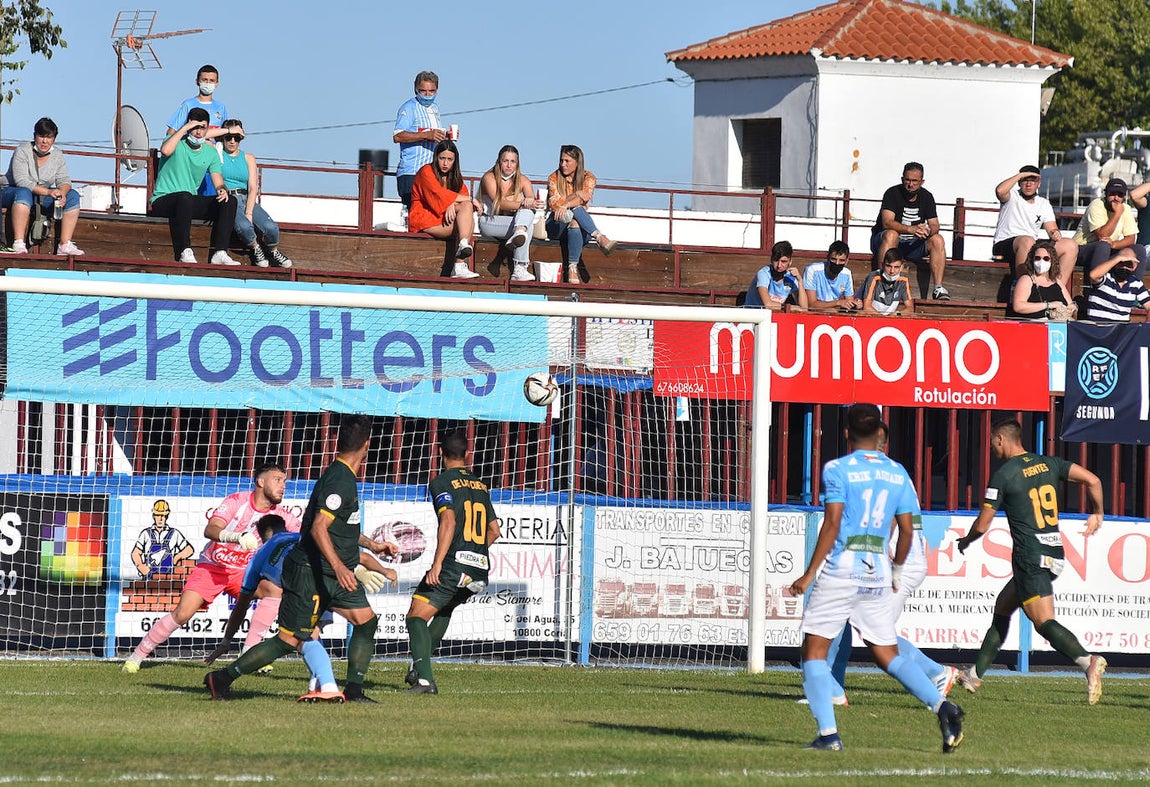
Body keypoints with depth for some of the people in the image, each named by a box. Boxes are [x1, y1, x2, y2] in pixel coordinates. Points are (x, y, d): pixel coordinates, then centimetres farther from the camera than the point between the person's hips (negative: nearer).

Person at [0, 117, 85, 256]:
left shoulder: (57, 155, 3)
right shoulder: (22, 152, -13)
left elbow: (64, 180, -2)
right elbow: (21, 181, -24)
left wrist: (63, 193, -28)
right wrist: (48, 192, -34)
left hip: (42, 198, 6)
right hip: (12, 192, -6)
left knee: (73, 196, -14)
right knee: (23, 193, -41)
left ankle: (65, 245, -21)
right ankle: (19, 244, -45)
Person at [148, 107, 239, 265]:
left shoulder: (211, 153, 12)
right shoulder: (177, 143, -2)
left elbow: (219, 183, 7)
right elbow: (166, 150, -27)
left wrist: (222, 190, -18)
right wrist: (185, 128, -19)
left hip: (190, 203, 6)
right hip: (163, 200, -5)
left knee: (228, 202, -14)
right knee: (185, 197, -39)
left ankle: (219, 253, -25)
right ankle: (184, 252, -40)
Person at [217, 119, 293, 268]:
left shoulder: (248, 158, 17)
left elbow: (253, 188, 6)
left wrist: (249, 213, -10)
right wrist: (227, 131, 6)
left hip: (247, 200, 3)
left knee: (271, 228, -22)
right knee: (243, 226, -35)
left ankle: (273, 252, 10)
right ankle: (255, 249, -3)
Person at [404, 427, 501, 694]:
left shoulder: (441, 482, -2)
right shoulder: (480, 485, 19)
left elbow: (449, 520, -17)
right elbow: (495, 530, 22)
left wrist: (437, 564, -20)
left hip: (453, 564, -7)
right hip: (480, 570, 7)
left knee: (417, 616, -6)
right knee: (445, 609, 32)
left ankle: (424, 679, -24)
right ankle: (420, 666, 27)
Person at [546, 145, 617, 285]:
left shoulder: (588, 178, 5)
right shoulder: (554, 178, 5)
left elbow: (585, 198, -14)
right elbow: (554, 203, -8)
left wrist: (565, 204, -30)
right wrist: (576, 195, -17)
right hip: (557, 225, 0)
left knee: (575, 225, -40)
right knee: (577, 210, -33)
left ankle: (573, 268, -48)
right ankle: (599, 238, -47)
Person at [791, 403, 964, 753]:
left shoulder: (838, 469, -5)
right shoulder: (898, 473, 10)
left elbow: (832, 524, -12)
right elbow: (907, 530, 11)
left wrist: (809, 574, -9)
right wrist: (896, 571, 27)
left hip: (841, 570, -5)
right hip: (878, 573, 5)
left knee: (814, 650, 3)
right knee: (888, 656, 12)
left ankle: (828, 733, -9)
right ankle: (942, 706, -8)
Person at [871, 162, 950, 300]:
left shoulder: (926, 197, 1)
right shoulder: (893, 193, -13)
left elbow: (934, 225, -5)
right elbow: (887, 222, -28)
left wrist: (928, 230, -31)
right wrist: (911, 229, -43)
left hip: (913, 245, 4)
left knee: (937, 240, -20)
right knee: (891, 234, -37)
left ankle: (938, 288, -27)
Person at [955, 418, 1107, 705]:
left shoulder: (1003, 475, -7)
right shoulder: (1049, 464, 9)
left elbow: (982, 524, -2)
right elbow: (1093, 480, 1)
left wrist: (965, 541, 19)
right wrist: (1097, 514, 18)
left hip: (1030, 558, -8)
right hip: (1055, 553, 8)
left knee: (1044, 622, -13)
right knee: (1003, 606, 21)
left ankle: (1087, 661, -38)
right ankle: (976, 674, 27)